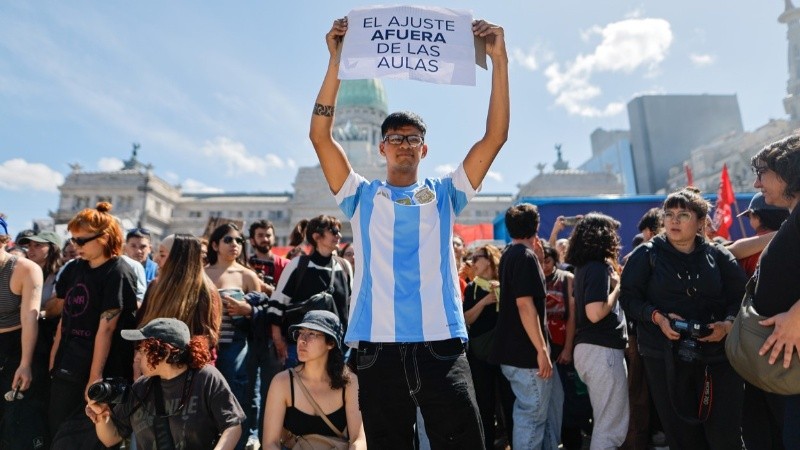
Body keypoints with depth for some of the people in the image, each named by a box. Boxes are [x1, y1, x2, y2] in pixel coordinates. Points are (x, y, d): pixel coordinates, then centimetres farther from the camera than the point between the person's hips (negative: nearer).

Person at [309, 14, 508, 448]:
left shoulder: (444, 195, 12)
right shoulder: (362, 196, 11)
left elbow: (495, 137, 5)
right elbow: (320, 136, 1)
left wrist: (499, 60, 0)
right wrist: (337, 60, -5)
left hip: (441, 344, 1)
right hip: (379, 347, 0)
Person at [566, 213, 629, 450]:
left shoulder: (584, 267, 13)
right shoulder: (597, 267, -15)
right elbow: (595, 313, -23)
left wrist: (612, 275, 13)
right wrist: (617, 288, -10)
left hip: (589, 348, 10)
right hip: (602, 349, -10)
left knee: (604, 420, 21)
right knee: (612, 424, 1)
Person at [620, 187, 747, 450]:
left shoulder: (718, 255, 7)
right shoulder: (647, 255, 1)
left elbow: (740, 296, 7)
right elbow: (628, 297, -1)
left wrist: (728, 323, -12)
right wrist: (657, 317, -17)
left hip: (717, 354, 1)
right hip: (664, 356, -1)